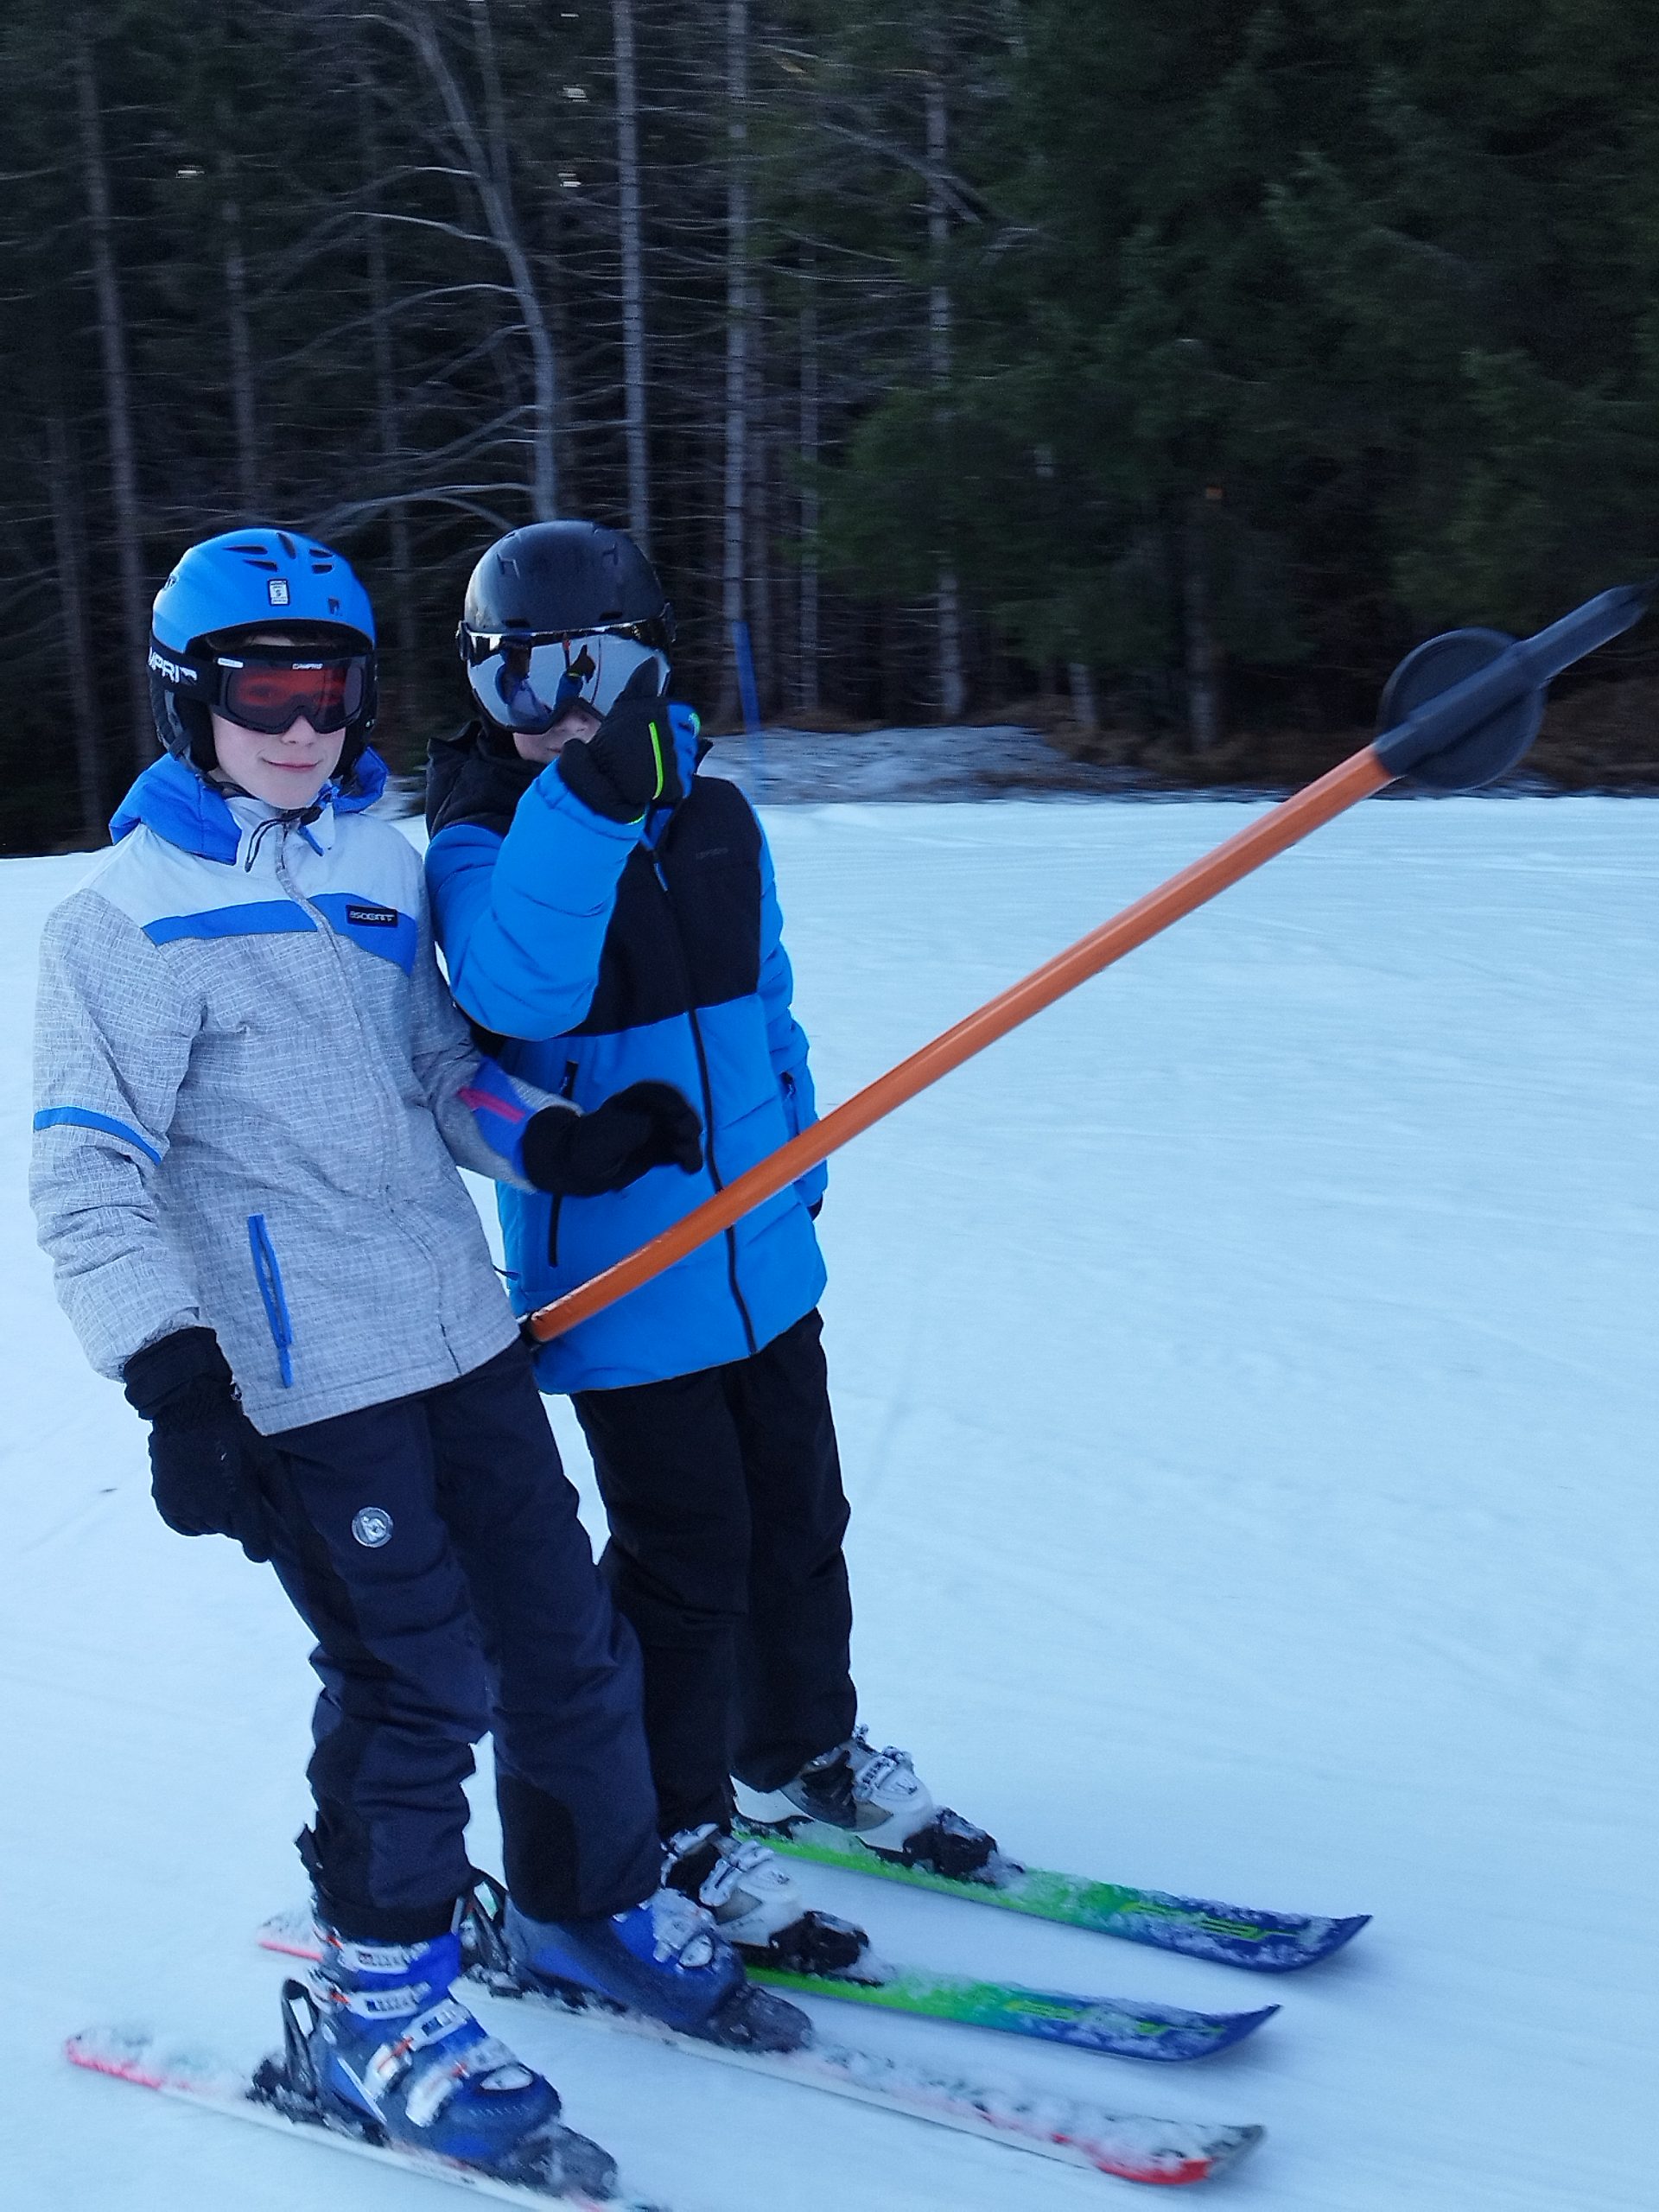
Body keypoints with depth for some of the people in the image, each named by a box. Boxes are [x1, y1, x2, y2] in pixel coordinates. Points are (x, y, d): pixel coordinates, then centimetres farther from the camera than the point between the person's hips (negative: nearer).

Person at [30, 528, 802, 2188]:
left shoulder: (377, 864, 10)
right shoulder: (124, 922, -8)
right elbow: (87, 1176, -12)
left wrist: (555, 1142, 0)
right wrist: (172, 1374, -24)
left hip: (462, 1334, 6)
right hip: (300, 1379, -6)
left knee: (565, 1641, 12)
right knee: (415, 1683, 0)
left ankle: (592, 1908, 36)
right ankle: (381, 2010, 23)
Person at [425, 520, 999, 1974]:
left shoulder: (716, 821, 3)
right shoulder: (480, 847, -12)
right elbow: (519, 993, -34)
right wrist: (584, 802, -42)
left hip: (762, 1256, 6)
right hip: (622, 1280, -6)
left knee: (797, 1522, 18)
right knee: (686, 1557, 3)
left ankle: (805, 1754, 41)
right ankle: (677, 1828, 25)